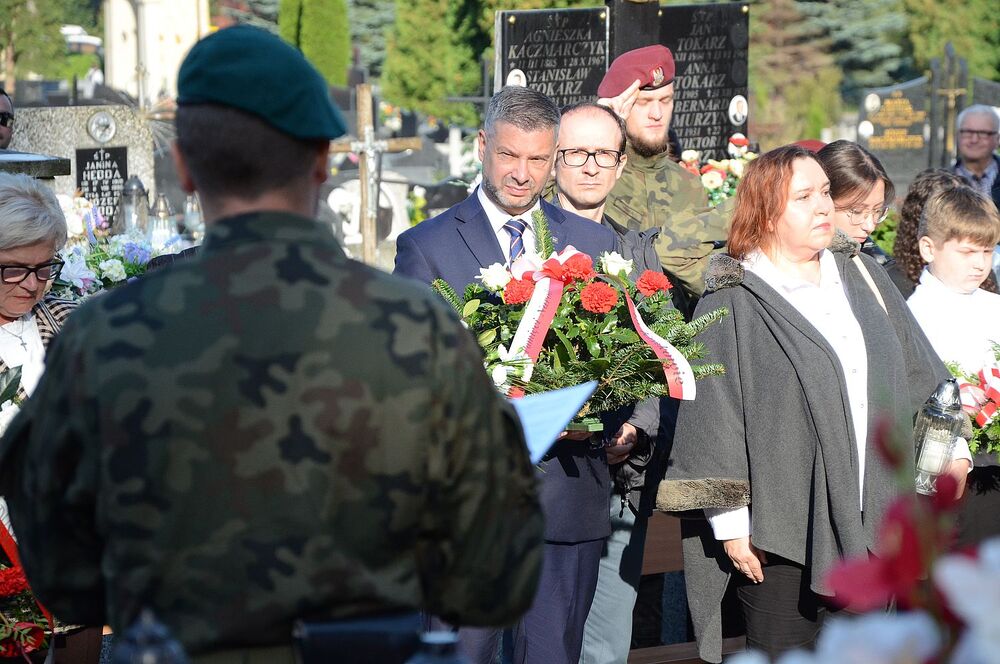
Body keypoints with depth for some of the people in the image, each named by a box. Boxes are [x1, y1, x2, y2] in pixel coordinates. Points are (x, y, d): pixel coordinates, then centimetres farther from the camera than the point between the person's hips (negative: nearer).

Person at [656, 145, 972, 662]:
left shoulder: (862, 278, 12)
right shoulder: (733, 303, -7)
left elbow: (917, 369, 18)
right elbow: (714, 420, -9)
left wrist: (949, 448, 10)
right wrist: (730, 523, -11)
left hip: (872, 526, 5)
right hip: (782, 535, -5)